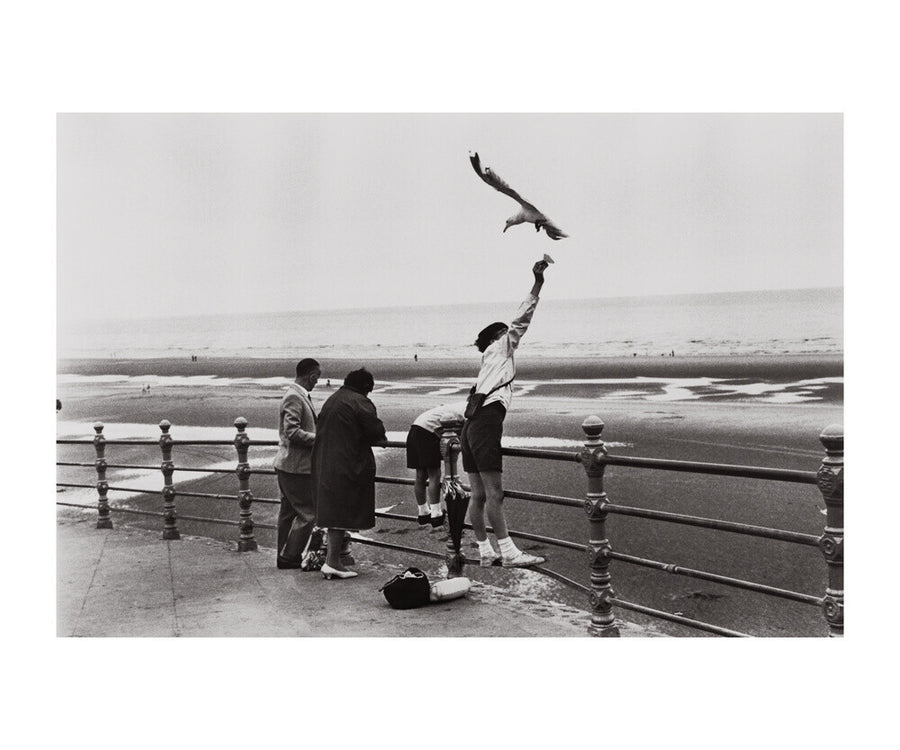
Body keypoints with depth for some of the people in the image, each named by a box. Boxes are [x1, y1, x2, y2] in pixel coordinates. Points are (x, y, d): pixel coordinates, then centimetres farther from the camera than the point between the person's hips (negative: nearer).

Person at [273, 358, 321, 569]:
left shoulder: (300, 396, 14)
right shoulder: (294, 398, -17)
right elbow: (292, 433, -24)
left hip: (288, 465, 11)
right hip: (295, 466, -11)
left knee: (288, 511, 15)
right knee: (307, 513, -4)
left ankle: (285, 556, 23)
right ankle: (288, 557, 3)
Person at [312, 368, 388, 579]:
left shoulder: (330, 401, 15)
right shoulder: (360, 403, -11)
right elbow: (377, 432, -15)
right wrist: (381, 439, 9)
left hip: (324, 464, 8)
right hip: (348, 465, -8)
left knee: (333, 511, 16)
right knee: (342, 512, -3)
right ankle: (332, 562, -2)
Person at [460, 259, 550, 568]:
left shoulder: (490, 363, 30)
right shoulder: (498, 349, 8)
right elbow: (520, 320, 3)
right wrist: (537, 285, 2)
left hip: (471, 425, 9)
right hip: (485, 424, -9)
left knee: (478, 494, 7)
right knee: (494, 493, -10)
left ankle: (486, 551, 11)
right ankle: (509, 552, -10)